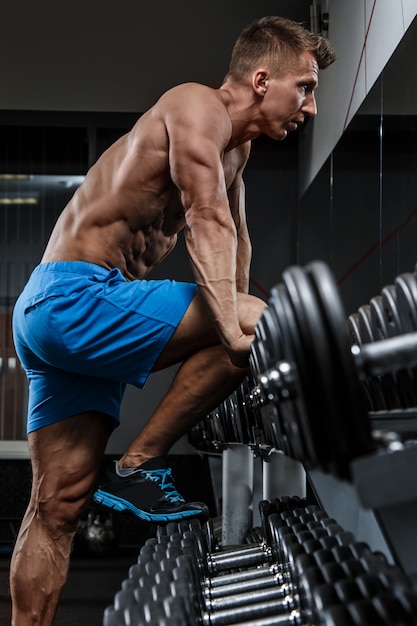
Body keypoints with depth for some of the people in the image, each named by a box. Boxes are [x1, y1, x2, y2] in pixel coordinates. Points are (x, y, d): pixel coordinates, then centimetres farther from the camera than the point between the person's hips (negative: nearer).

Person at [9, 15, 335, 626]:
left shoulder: (235, 144, 20)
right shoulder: (199, 106, -9)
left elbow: (235, 237, 28)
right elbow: (207, 222, -24)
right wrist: (231, 323, -34)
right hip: (77, 297, -10)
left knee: (59, 503, 8)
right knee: (259, 328, -17)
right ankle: (140, 468, -9)